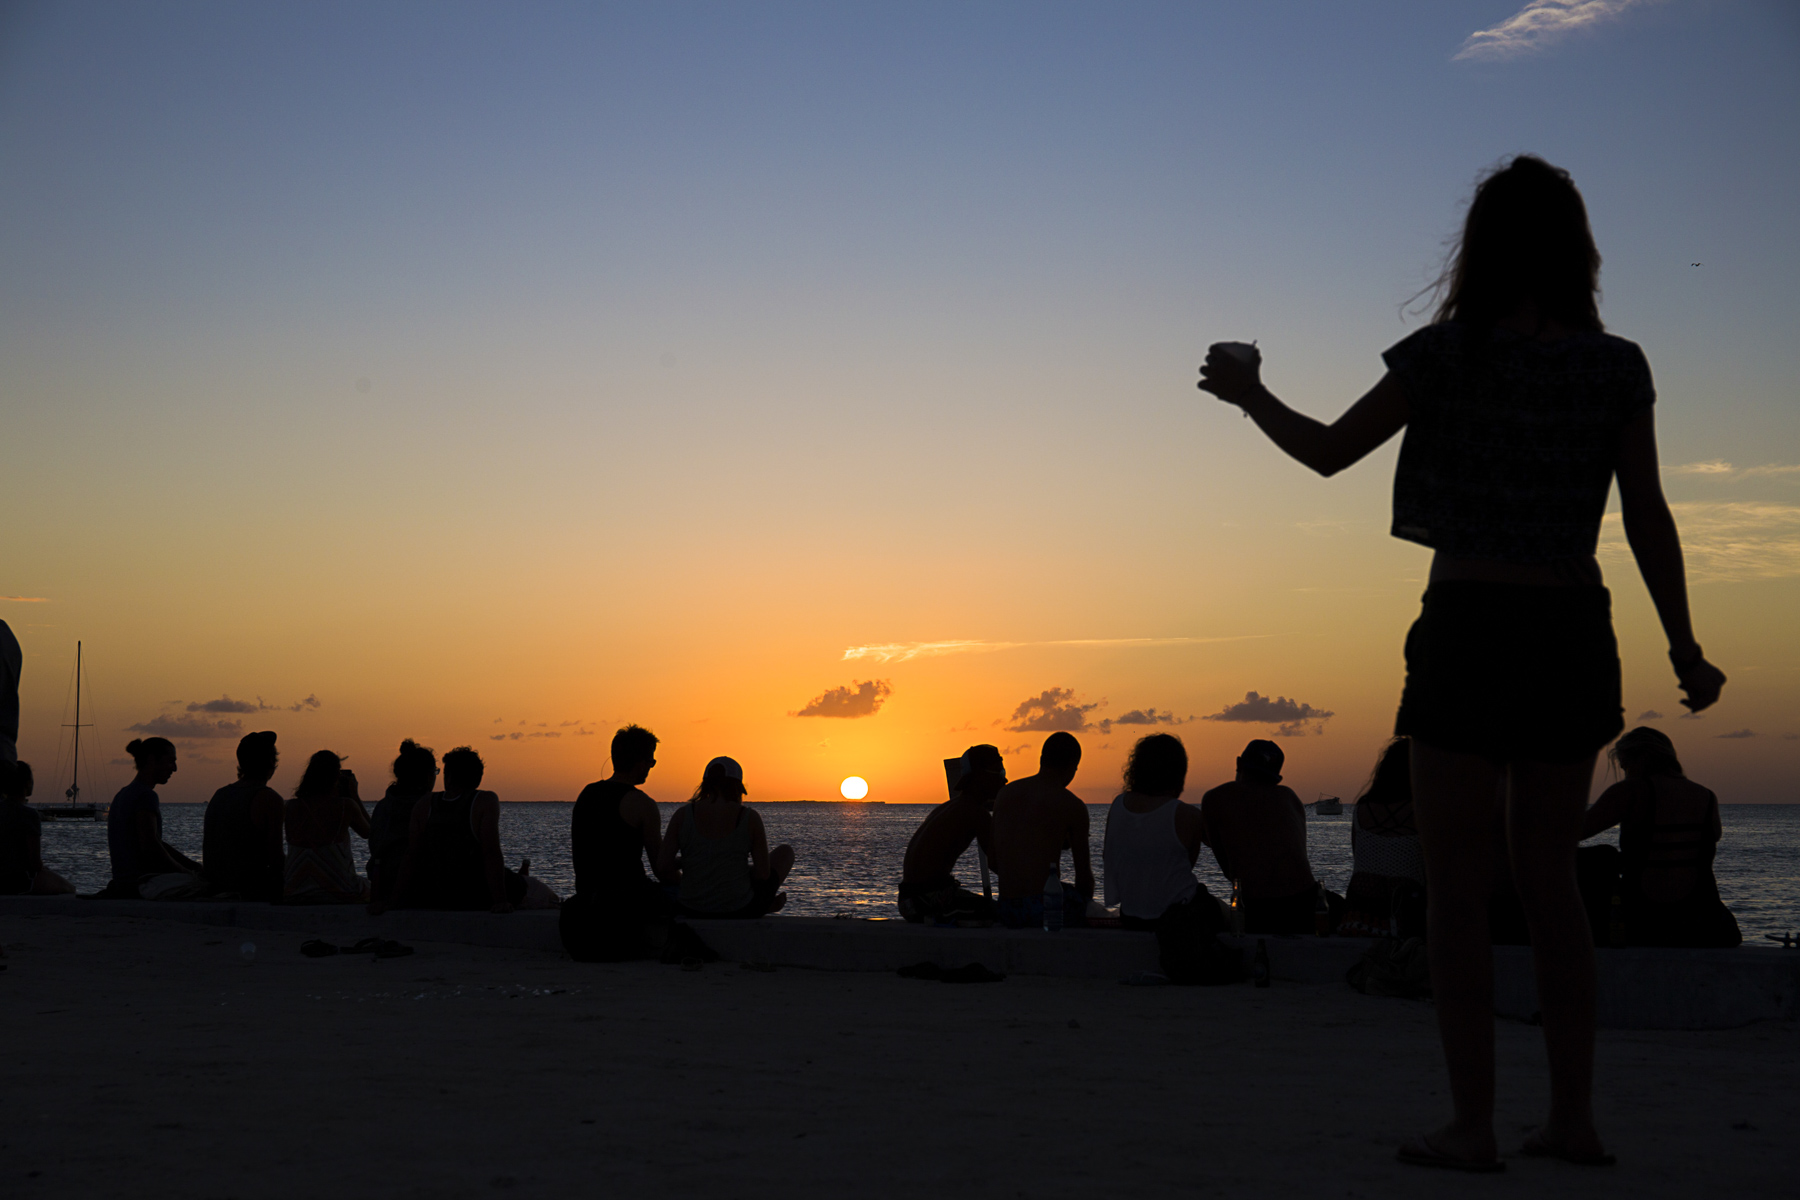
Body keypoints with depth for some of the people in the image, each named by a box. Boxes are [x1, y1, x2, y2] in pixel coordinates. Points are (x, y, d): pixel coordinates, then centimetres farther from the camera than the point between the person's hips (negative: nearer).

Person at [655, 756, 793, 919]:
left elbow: (662, 867, -9)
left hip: (691, 911, 3)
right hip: (740, 912, -3)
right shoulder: (749, 817, -9)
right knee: (785, 851, 23)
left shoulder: (682, 815, -4)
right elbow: (763, 874, -8)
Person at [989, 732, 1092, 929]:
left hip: (1007, 911, 6)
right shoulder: (1073, 806, -3)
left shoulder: (1005, 792, 12)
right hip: (1046, 906, -6)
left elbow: (994, 862, 15)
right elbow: (1083, 875, 3)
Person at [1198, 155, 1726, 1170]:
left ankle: (1474, 1125, 2)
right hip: (1573, 632, 4)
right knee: (1552, 879, 14)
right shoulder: (1617, 366, 2)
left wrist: (1251, 394, 18)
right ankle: (1575, 1117, 16)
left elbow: (1327, 452, 1)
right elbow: (1649, 519, 2)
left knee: (1457, 887, 3)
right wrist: (1686, 651, 9)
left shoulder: (1450, 354, -7)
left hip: (1472, 628, -4)